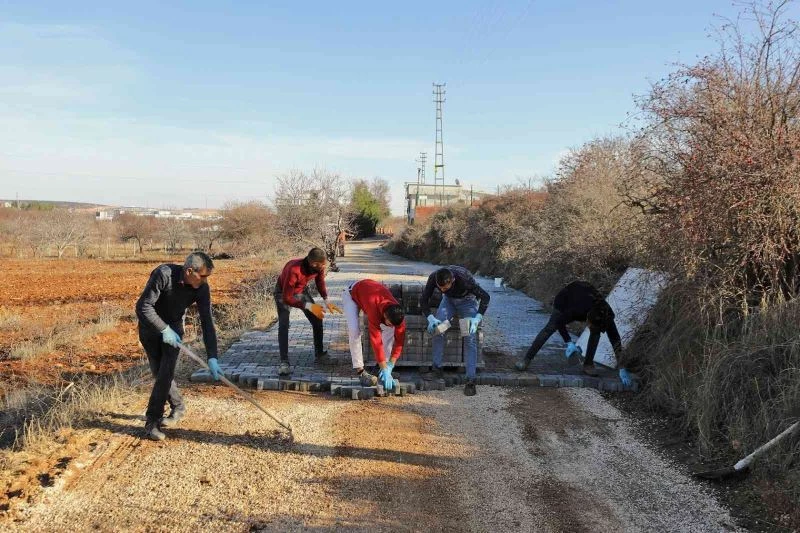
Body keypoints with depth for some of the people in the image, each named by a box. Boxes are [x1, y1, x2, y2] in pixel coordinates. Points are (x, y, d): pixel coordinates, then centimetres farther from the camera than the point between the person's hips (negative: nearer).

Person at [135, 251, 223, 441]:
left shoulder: (202, 288, -19)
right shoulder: (163, 274, -31)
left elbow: (207, 322, -16)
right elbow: (143, 306, -27)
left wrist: (212, 357, -21)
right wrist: (164, 330, -29)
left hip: (173, 326, 2)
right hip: (150, 325, -2)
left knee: (166, 372, -12)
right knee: (159, 372, 1)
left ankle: (152, 422, -5)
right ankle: (178, 407, 24)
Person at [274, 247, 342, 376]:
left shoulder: (319, 268, -24)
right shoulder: (294, 270, -43)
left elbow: (320, 283, -2)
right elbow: (287, 298, -38)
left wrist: (327, 301, -17)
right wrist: (309, 306, -42)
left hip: (302, 291, 5)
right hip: (284, 293, -5)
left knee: (317, 321, 2)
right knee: (283, 326, -21)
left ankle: (319, 354, 18)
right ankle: (284, 362, -18)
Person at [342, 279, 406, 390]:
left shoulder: (397, 313, -30)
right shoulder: (374, 308, -46)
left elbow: (400, 340, -21)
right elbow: (376, 340, -43)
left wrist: (390, 366, -27)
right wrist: (385, 369, -41)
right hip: (351, 294, -5)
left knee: (389, 330, -9)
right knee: (354, 331, -26)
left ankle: (384, 373, -1)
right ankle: (360, 371, -17)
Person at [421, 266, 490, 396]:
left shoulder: (465, 279, -38)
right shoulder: (433, 278, -28)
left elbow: (485, 297, -25)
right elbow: (423, 299, -13)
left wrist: (477, 319, -34)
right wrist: (430, 318, -28)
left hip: (467, 300, -3)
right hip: (449, 299, 3)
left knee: (470, 338, -17)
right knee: (437, 327, -21)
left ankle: (470, 380, -16)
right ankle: (437, 368, -10)